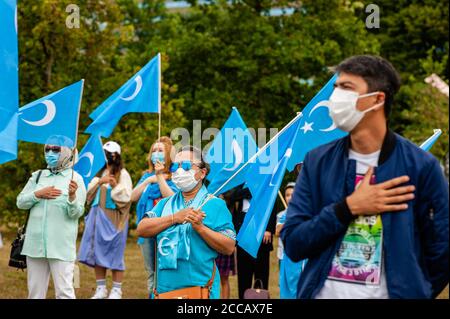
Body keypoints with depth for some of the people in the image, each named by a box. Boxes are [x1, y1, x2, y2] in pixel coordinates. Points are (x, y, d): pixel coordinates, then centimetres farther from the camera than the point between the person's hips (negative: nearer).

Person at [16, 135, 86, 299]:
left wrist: (72, 196, -26)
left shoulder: (75, 178, -2)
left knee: (64, 291, -8)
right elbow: (20, 202, 8)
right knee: (35, 290, 12)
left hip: (61, 246, -5)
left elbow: (76, 213, -7)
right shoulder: (37, 176, 12)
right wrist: (38, 194, -8)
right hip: (35, 242, 5)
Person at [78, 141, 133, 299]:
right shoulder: (99, 173, 15)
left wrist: (116, 186, -24)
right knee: (97, 252, 6)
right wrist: (99, 182, -7)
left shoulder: (122, 174, -4)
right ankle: (101, 289, 13)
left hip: (113, 219, -6)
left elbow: (125, 198, -8)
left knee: (114, 254, -3)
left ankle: (116, 290, 4)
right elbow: (88, 193, 8)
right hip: (97, 216, 6)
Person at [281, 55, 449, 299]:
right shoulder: (318, 161, -1)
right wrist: (349, 208, -15)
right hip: (324, 293, 2)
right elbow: (292, 245, -6)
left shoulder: (420, 166, -9)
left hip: (391, 293, -2)